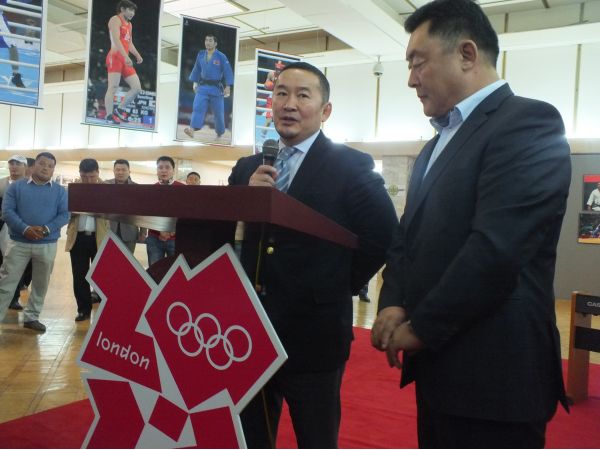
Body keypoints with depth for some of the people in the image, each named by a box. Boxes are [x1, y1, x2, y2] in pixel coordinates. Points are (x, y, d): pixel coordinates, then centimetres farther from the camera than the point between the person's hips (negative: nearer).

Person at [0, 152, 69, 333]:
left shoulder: (60, 191, 5)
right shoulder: (16, 186, 4)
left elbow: (64, 214, -3)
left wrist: (46, 229, -19)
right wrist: (25, 229, -20)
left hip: (47, 245, 2)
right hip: (19, 243, -1)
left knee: (40, 284, 11)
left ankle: (31, 317, 24)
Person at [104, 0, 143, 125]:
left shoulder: (129, 24, 24)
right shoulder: (115, 20, -3)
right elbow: (116, 40, -17)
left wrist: (137, 55, 6)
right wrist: (126, 56, -29)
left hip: (125, 59, 8)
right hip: (115, 58, -8)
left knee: (137, 87, 2)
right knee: (113, 87, -12)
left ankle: (120, 109, 13)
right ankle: (109, 116, -9)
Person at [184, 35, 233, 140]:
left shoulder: (221, 57, -8)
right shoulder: (201, 55, 5)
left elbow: (228, 72, -8)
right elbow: (197, 69, 15)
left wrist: (228, 87, -13)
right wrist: (195, 82, 14)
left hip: (216, 88, -3)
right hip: (203, 87, 3)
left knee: (218, 112, 6)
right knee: (198, 107, -15)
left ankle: (220, 133, 26)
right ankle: (192, 130, -29)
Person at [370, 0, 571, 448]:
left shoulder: (528, 122, -13)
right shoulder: (437, 145, 17)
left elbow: (496, 248, -23)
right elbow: (408, 237, 15)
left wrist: (421, 328, -13)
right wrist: (394, 305, -3)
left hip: (491, 373, -8)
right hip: (439, 367, 8)